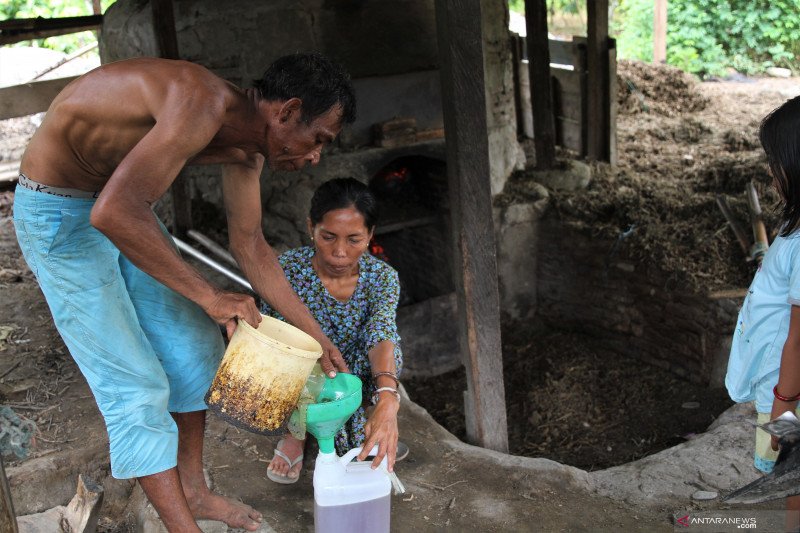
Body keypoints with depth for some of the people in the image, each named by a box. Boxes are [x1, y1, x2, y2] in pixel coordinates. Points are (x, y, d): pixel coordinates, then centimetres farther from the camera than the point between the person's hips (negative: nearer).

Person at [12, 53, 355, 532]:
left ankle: (192, 489, 28)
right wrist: (209, 295, -35)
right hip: (60, 214, -9)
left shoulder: (246, 149, -3)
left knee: (195, 344, 12)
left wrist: (315, 335, 11)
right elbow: (113, 213, -43)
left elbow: (250, 246, 8)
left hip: (121, 203, 9)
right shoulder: (203, 107, -33)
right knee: (136, 386, -7)